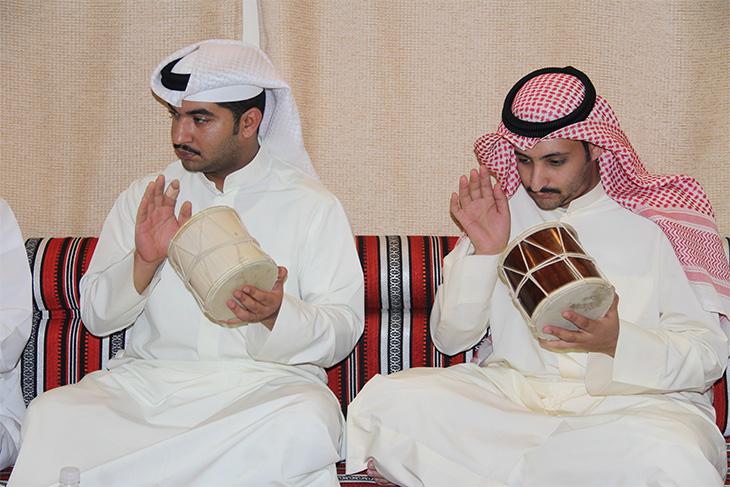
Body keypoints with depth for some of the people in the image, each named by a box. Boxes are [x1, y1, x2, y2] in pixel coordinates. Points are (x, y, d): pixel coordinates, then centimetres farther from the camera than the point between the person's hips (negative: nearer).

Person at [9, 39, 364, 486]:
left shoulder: (313, 206, 3)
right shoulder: (145, 199, 11)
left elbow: (343, 330, -1)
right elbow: (95, 316, 9)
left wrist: (275, 315, -22)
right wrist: (143, 262, -11)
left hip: (265, 383, 0)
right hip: (149, 379, 1)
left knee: (304, 426, -36)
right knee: (49, 415, -28)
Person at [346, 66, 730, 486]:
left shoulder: (662, 217, 1)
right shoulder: (502, 208, 9)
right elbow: (449, 338, 8)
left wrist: (616, 342, -24)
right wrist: (485, 251, -9)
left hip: (633, 400, -2)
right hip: (510, 392, 2)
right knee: (382, 402, -23)